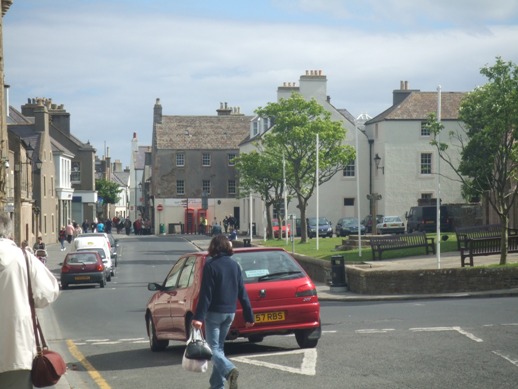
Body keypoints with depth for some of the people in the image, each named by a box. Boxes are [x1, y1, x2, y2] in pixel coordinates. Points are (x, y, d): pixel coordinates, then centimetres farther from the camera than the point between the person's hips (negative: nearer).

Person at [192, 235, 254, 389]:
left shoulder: (210, 266, -11)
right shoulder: (234, 265, 7)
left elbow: (206, 294, -17)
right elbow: (242, 292, 8)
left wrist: (199, 317, -18)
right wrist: (249, 316, 11)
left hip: (214, 312, -6)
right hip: (230, 312, 6)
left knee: (213, 348, -2)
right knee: (219, 347, 16)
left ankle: (229, 370, -29)